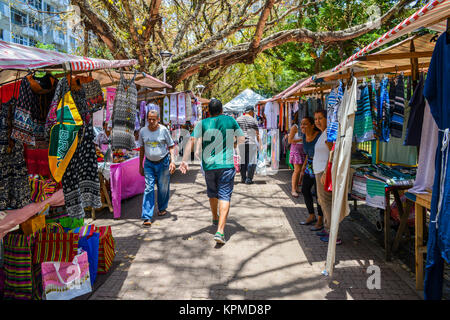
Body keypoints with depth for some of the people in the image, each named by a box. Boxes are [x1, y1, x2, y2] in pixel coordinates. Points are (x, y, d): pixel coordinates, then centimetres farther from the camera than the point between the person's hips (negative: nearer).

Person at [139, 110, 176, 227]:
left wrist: (172, 161, -15)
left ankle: (162, 208, 34)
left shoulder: (164, 130, -7)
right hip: (149, 163, 1)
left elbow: (171, 146, -2)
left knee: (163, 187, 8)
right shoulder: (143, 131, 1)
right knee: (148, 188, -6)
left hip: (163, 162, -1)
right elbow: (142, 149, 11)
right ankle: (147, 217, -7)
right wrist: (140, 165, 11)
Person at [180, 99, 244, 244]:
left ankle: (215, 218, 46)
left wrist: (184, 160, -7)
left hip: (208, 165, 2)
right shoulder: (230, 120, 4)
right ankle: (220, 231, -16)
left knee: (212, 193, 23)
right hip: (226, 164, -2)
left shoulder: (202, 123, 3)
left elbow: (192, 141, -7)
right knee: (224, 196, -4)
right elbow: (242, 139, 11)